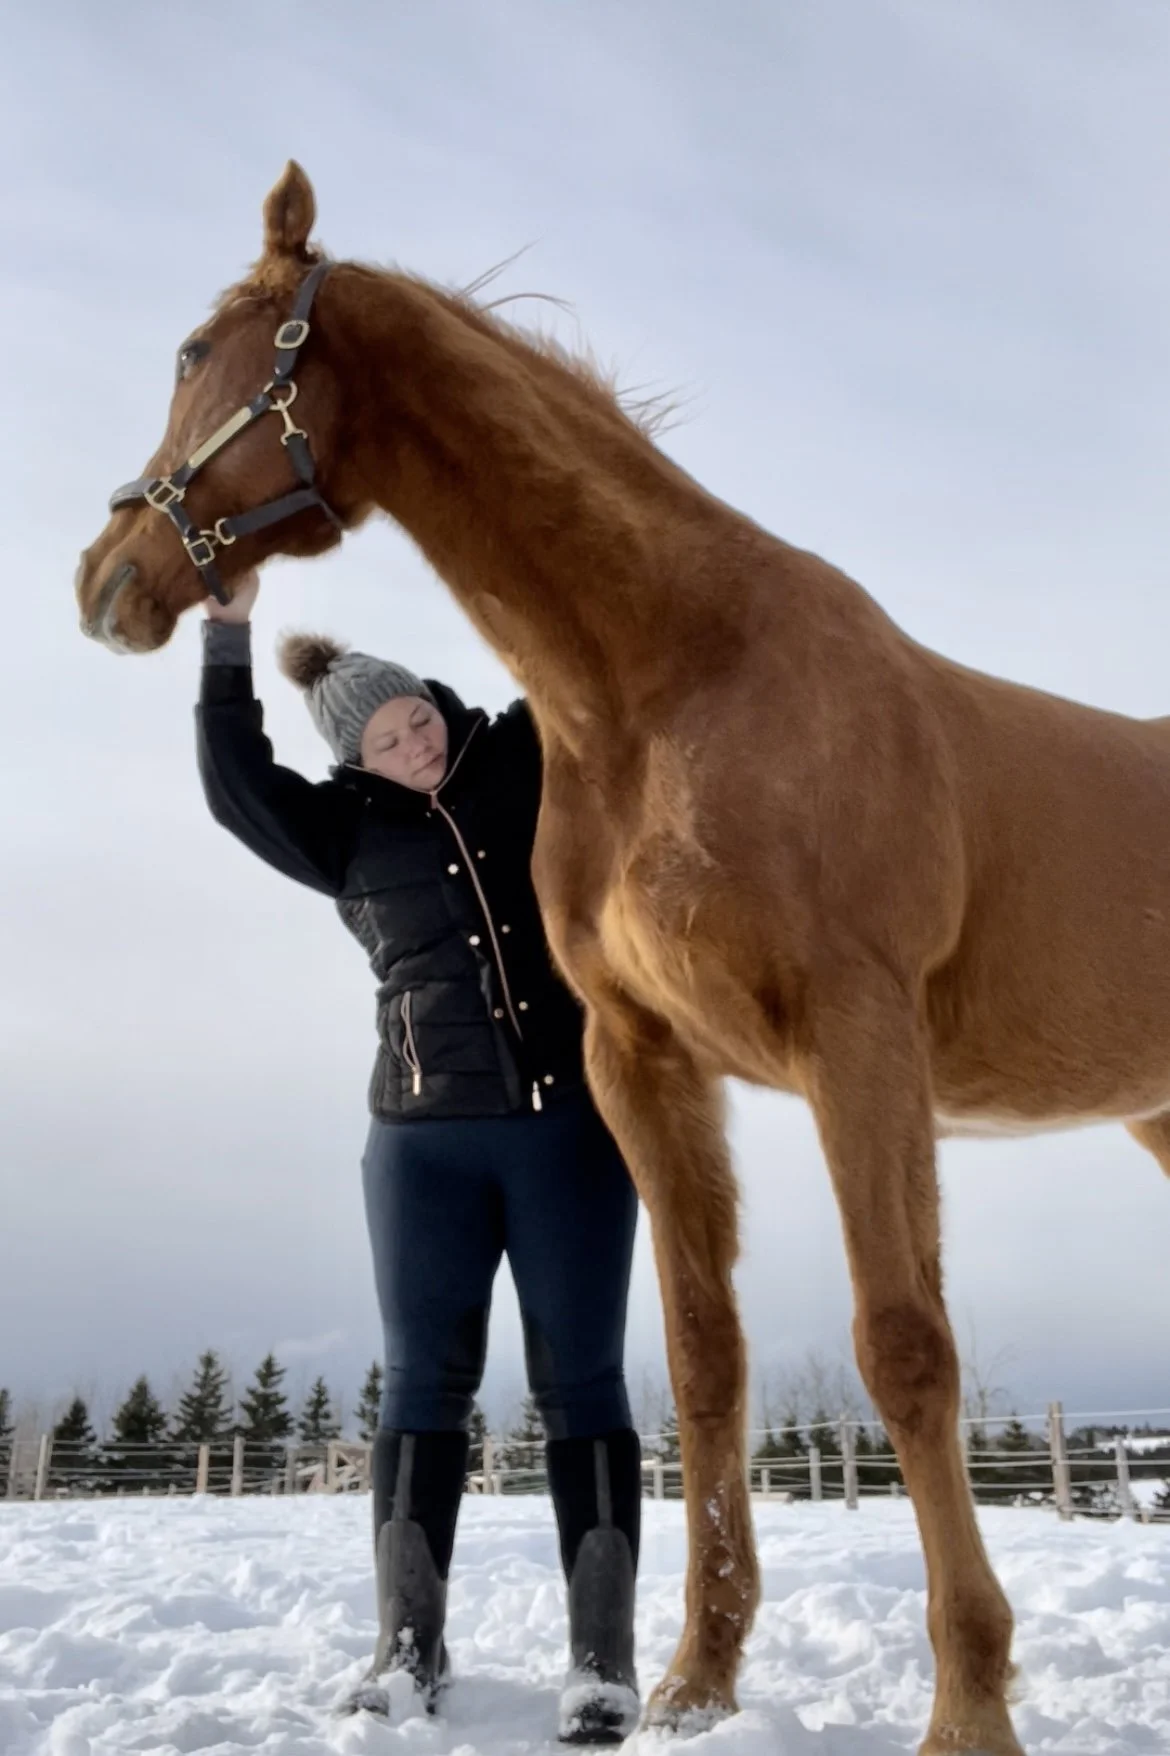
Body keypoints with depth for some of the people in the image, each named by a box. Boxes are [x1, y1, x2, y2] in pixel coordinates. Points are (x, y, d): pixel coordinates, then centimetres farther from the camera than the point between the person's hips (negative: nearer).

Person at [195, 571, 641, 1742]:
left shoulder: (536, 756, 8)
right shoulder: (347, 833, 8)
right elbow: (235, 785, -4)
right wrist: (229, 636, -9)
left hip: (572, 1121, -1)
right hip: (423, 1137, 1)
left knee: (579, 1378, 1)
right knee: (424, 1379, 5)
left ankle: (602, 1655, 6)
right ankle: (408, 1643, 16)